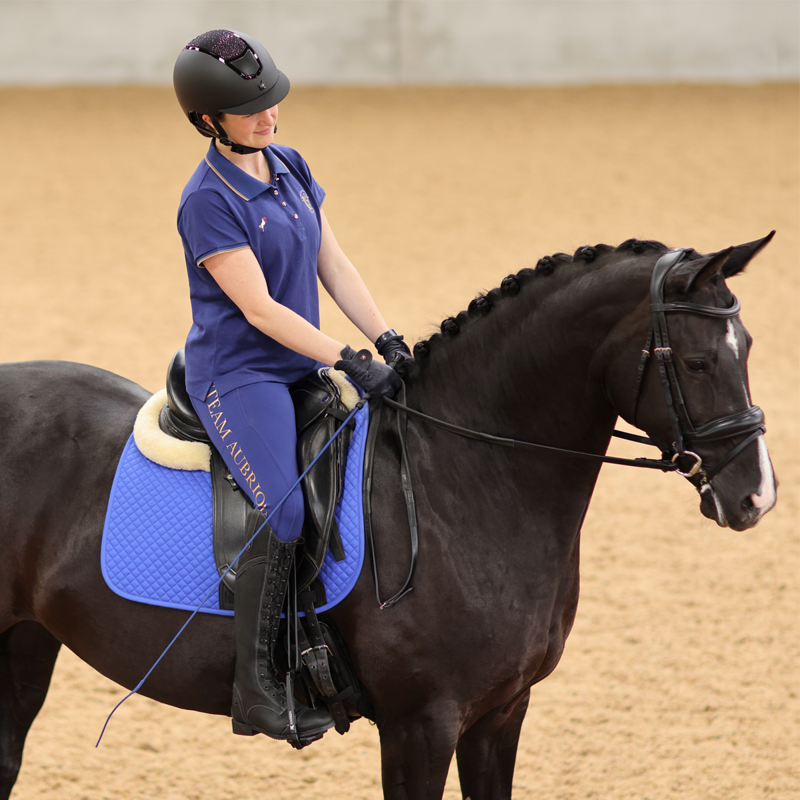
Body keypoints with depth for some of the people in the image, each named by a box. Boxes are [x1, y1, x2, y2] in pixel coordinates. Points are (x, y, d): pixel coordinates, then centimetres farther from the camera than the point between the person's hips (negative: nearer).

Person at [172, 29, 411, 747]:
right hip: (237, 373, -9)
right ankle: (254, 688, -22)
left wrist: (388, 340, 1)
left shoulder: (290, 169, 9)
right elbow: (259, 309, -19)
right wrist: (349, 361, -22)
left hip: (300, 367, 9)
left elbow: (334, 266, 12)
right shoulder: (209, 201, -15)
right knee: (285, 510, -27)